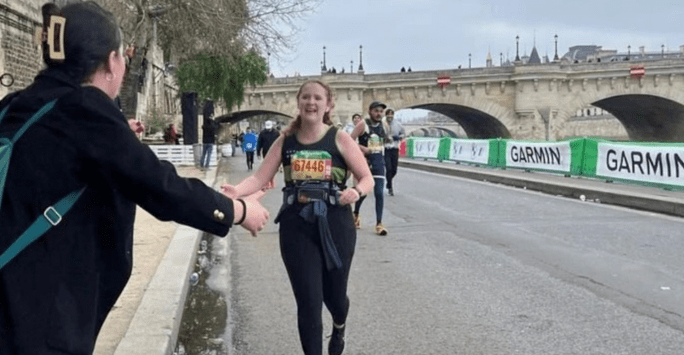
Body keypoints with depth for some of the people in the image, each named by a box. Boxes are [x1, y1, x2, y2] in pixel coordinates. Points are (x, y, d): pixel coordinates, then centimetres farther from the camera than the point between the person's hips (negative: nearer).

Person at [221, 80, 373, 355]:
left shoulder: (339, 139, -3)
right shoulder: (285, 141, 3)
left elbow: (367, 179, -2)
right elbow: (260, 178, -4)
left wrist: (356, 192, -24)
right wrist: (237, 191, -23)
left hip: (334, 224, -1)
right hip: (296, 226, 1)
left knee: (334, 293, 15)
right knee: (308, 301, -2)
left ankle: (339, 328, 52)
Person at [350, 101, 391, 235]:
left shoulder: (384, 126, 6)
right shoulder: (363, 125, -9)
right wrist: (362, 148, -23)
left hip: (378, 162, 3)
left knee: (379, 193, -6)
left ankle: (379, 223, -3)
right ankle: (356, 214, 34)